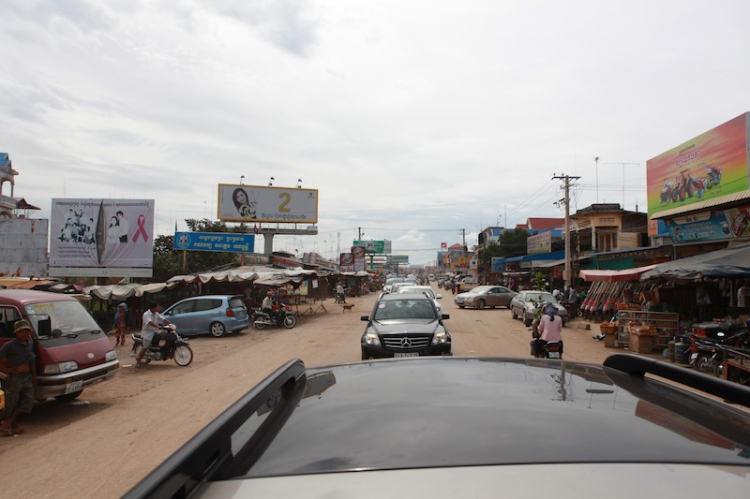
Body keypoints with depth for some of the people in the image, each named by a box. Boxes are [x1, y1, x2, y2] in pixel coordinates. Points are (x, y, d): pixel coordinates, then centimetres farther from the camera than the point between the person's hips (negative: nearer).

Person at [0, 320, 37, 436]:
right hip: (14, 377, -6)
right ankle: (12, 424, 18)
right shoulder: (10, 345, -10)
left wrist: (34, 375, 14)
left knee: (29, 400, 2)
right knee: (11, 403, 4)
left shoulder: (30, 344, 9)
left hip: (27, 377, 6)